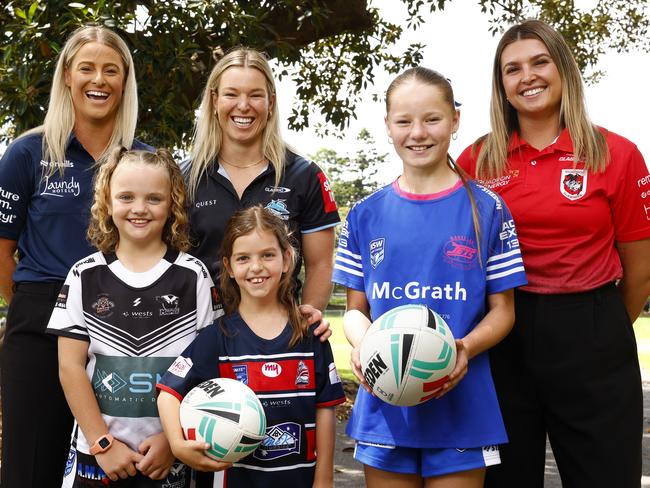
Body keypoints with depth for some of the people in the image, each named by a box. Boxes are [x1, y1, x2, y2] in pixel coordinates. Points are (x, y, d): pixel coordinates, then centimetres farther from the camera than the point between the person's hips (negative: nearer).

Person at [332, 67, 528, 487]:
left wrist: (465, 348, -18)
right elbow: (356, 308, 9)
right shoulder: (367, 215, 5)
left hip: (461, 406, -2)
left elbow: (502, 310, 1)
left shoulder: (486, 209, -2)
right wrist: (361, 342, -13)